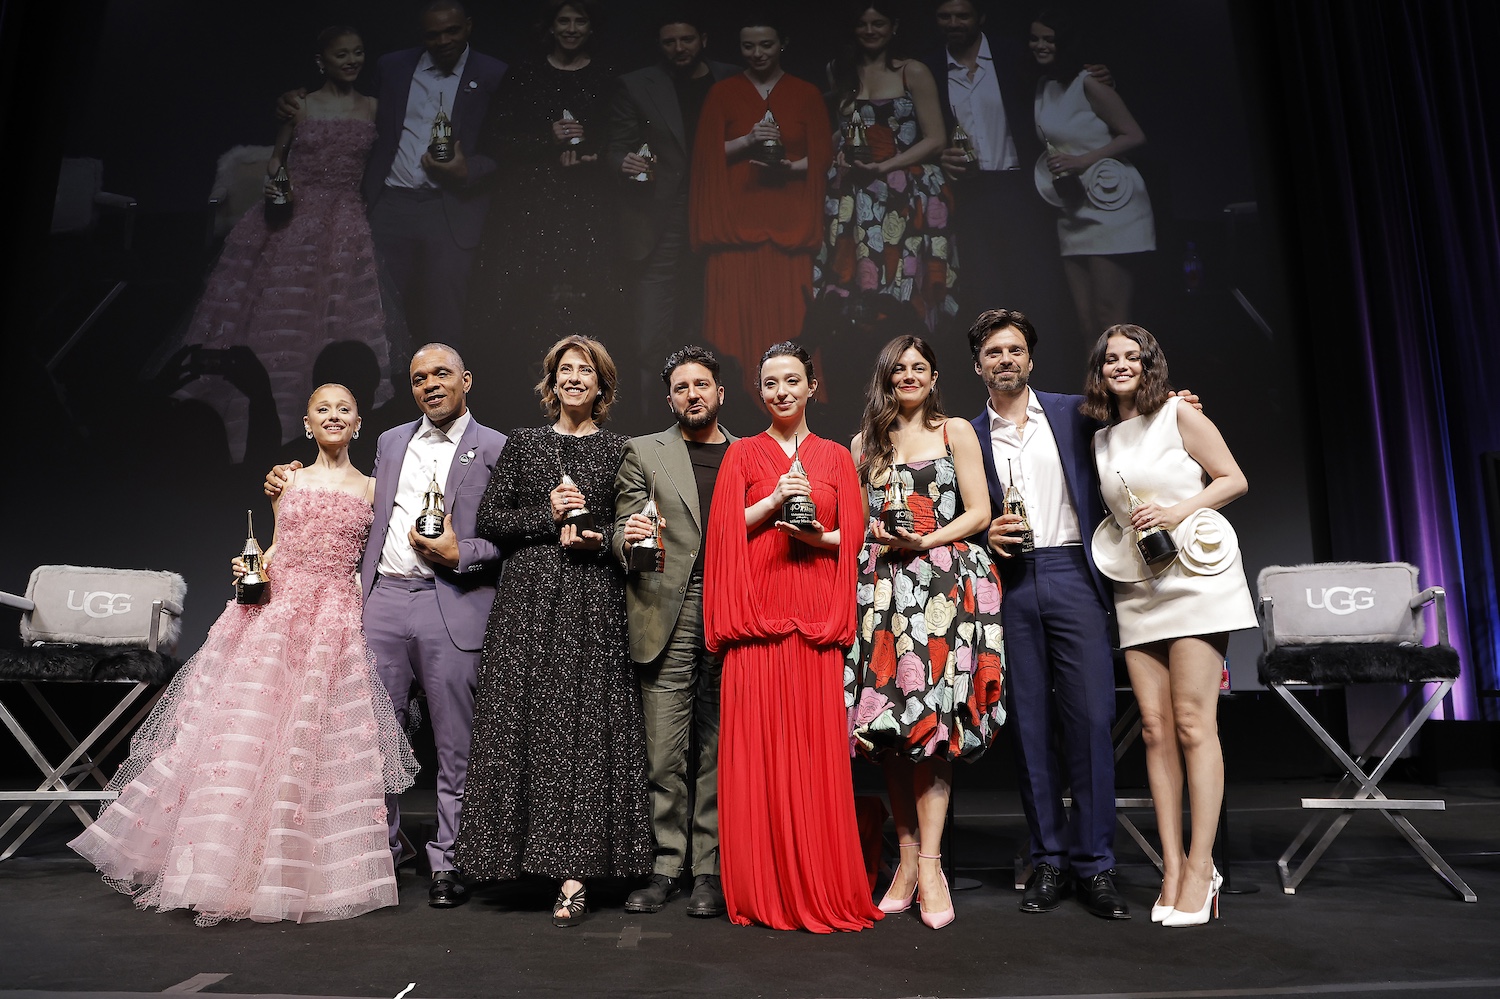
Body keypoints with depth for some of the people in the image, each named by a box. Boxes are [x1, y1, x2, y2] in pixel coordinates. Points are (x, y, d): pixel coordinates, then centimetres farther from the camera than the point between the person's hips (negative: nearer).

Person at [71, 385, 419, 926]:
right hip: (274, 612, 2)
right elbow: (278, 548, 16)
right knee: (244, 732, 0)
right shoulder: (287, 479, 12)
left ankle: (302, 871, 13)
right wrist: (251, 567, -3)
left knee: (315, 739, -1)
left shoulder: (371, 487, 8)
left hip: (335, 621, -1)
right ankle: (226, 862, 16)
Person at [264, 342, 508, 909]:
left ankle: (447, 862, 17)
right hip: (384, 601, 5)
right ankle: (385, 844, 26)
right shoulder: (391, 442, 18)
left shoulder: (496, 449, 2)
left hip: (452, 606, -4)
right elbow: (370, 515, 24)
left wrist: (458, 554, -14)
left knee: (455, 744, 3)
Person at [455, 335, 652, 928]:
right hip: (528, 596, 2)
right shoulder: (523, 444, 12)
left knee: (584, 725, -6)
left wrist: (598, 539, -10)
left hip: (593, 599, -1)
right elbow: (490, 521, 7)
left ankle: (573, 873, -2)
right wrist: (547, 514, -6)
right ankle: (538, 851, 13)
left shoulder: (618, 451, 9)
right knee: (525, 722, -1)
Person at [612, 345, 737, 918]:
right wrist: (627, 538, -17)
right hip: (667, 618, 0)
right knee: (663, 753, 2)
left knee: (718, 749, 4)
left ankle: (710, 869, 15)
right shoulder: (644, 452, 12)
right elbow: (624, 530, 7)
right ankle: (667, 865, 15)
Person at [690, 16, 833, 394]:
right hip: (736, 218, 0)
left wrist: (791, 166, -11)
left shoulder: (806, 94, 11)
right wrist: (747, 141, -12)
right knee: (737, 312, -7)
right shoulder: (722, 92, 10)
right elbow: (707, 154, 4)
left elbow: (823, 155, 7)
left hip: (789, 218, 0)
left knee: (787, 312, -5)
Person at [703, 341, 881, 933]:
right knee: (758, 742, -2)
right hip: (757, 615, -1)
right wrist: (776, 499, -10)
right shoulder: (743, 454, 10)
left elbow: (853, 536, 9)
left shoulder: (836, 457, 14)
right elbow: (725, 531, 2)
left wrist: (816, 535, -9)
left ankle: (821, 887, 11)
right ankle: (764, 889, 9)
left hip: (816, 614, 1)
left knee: (817, 745, 0)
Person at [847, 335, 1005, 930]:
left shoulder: (956, 432, 10)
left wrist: (923, 541, -10)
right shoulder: (864, 443, 19)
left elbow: (979, 512, 3)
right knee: (888, 724, -1)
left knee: (930, 718, -10)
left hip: (945, 584, -3)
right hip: (882, 587, 3)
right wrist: (881, 541, -4)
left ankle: (928, 863, -6)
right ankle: (908, 857, 8)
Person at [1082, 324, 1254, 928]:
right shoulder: (1102, 440, 17)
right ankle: (1172, 866, 6)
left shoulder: (1178, 415, 2)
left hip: (1195, 577, -5)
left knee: (1193, 723, -9)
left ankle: (1201, 866, -1)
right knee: (1155, 729, 0)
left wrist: (1178, 510, -12)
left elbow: (1234, 479, 0)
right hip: (1137, 588, 5)